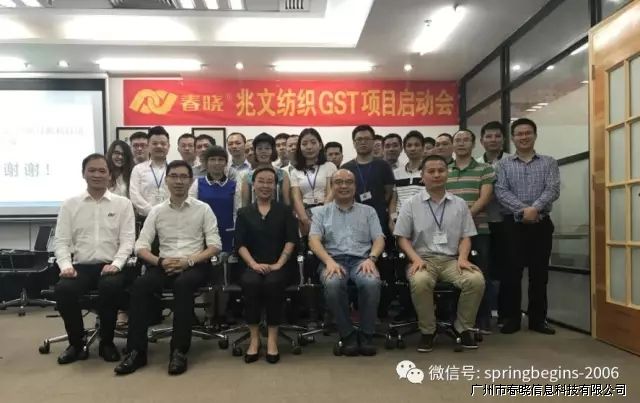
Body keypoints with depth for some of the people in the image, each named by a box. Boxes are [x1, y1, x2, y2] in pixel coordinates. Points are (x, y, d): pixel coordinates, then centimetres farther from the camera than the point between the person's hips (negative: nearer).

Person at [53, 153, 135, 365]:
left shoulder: (123, 203, 7)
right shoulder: (69, 204, 11)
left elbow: (127, 240, 0)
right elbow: (61, 240, 6)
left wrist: (116, 264, -16)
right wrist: (66, 265, -12)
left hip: (110, 266, -1)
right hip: (80, 266, 2)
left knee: (112, 286, -34)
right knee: (63, 288, -29)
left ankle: (106, 342, -9)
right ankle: (77, 343, -3)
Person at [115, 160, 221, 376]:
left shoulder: (203, 209, 5)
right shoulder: (156, 211, 11)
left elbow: (214, 245, -1)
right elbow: (141, 246, 5)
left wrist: (189, 261, -16)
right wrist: (159, 261, -15)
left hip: (195, 265, -2)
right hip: (164, 265, 3)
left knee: (183, 284, -36)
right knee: (140, 285, -28)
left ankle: (179, 351, -29)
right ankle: (136, 351, -21)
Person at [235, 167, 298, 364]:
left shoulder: (284, 210, 11)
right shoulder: (244, 213, 13)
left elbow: (291, 240, 1)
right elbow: (240, 243, 3)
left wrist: (279, 264, -12)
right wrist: (253, 263, -13)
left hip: (278, 265, -1)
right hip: (253, 265, 1)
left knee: (273, 283, -33)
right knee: (250, 282, -32)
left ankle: (272, 336, -18)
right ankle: (254, 336, -16)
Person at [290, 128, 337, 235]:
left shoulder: (329, 166, 9)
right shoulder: (295, 172, 13)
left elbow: (331, 193, -1)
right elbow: (296, 198, 2)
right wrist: (306, 220, -15)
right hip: (305, 213, 1)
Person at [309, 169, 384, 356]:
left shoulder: (368, 211, 20)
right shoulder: (321, 212, 16)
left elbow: (379, 239, 10)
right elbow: (313, 240, 2)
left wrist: (371, 258, -12)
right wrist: (329, 261, -16)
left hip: (361, 260, 1)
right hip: (333, 260, -1)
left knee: (372, 282, -34)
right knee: (333, 283, -36)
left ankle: (367, 334, -15)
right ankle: (347, 334, -17)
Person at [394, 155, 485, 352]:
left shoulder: (459, 204, 13)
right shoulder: (411, 204, 6)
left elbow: (465, 237, 11)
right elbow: (402, 238, 3)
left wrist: (462, 258, -8)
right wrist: (416, 259, -13)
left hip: (452, 259, 2)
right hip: (423, 259, -2)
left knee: (476, 280, -27)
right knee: (420, 282, -36)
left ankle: (464, 327, -3)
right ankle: (427, 330, -12)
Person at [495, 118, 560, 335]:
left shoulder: (549, 162, 9)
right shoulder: (503, 164, 7)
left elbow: (553, 190, -5)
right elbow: (501, 192, -6)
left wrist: (535, 208, -21)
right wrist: (523, 209, -19)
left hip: (541, 224, 1)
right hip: (513, 224, -1)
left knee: (539, 273, 6)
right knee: (512, 272, 1)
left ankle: (538, 319, 16)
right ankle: (512, 318, 11)